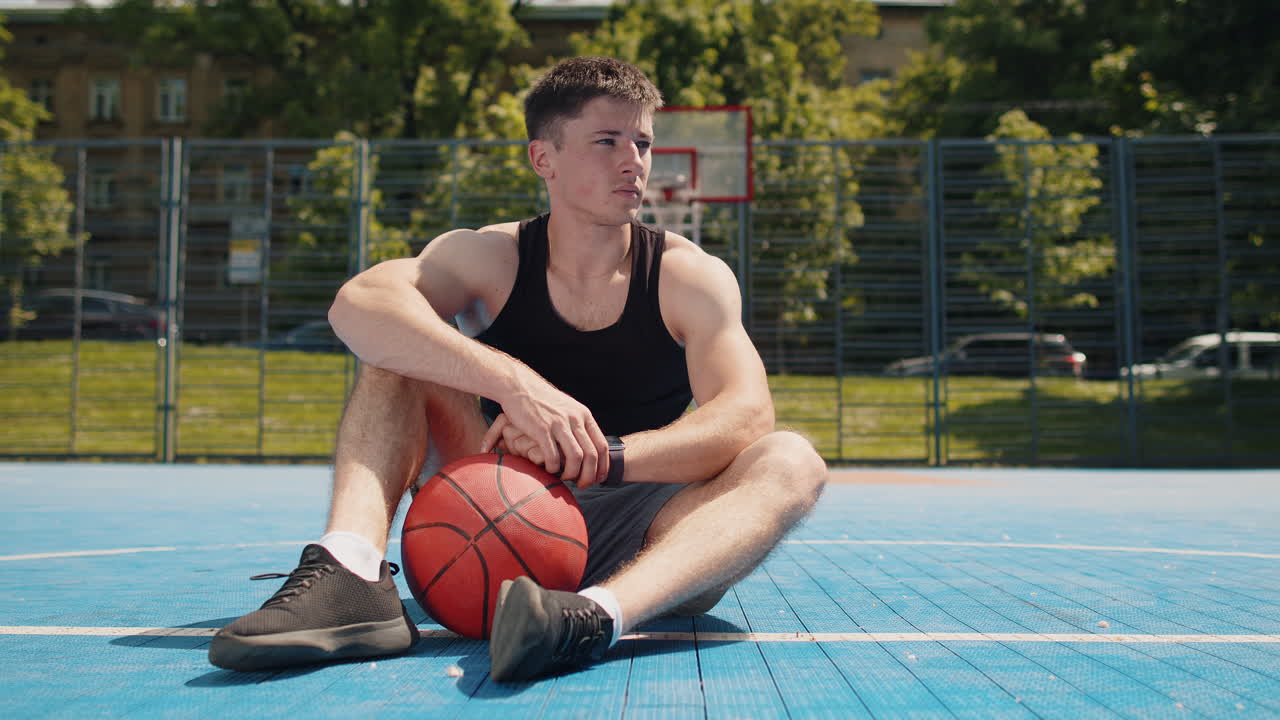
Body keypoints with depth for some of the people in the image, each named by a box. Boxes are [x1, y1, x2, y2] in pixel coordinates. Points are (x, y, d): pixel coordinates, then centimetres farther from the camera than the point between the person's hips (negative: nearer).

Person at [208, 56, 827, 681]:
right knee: (403, 348, -12)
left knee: (792, 460, -26)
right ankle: (352, 573, -34)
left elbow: (747, 416, -18)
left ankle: (598, 613, -52)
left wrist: (599, 456, -35)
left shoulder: (690, 276, -3)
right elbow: (357, 303, -24)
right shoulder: (490, 258, -3)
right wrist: (517, 384, -38)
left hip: (635, 551, 0)